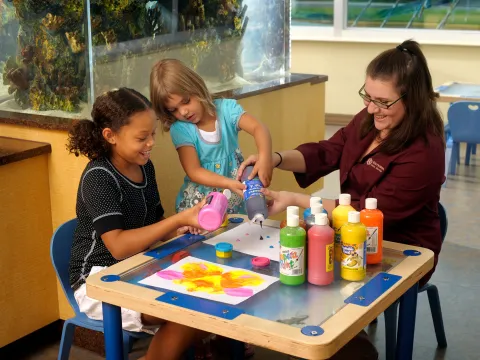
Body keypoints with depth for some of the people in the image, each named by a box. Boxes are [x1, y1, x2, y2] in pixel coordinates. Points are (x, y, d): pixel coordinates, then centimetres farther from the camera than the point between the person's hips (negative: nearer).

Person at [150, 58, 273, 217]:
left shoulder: (226, 109, -4)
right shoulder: (180, 129, -7)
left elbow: (259, 128, -17)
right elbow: (194, 172, -13)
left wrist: (264, 158, -38)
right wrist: (229, 184, -28)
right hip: (199, 204, -1)